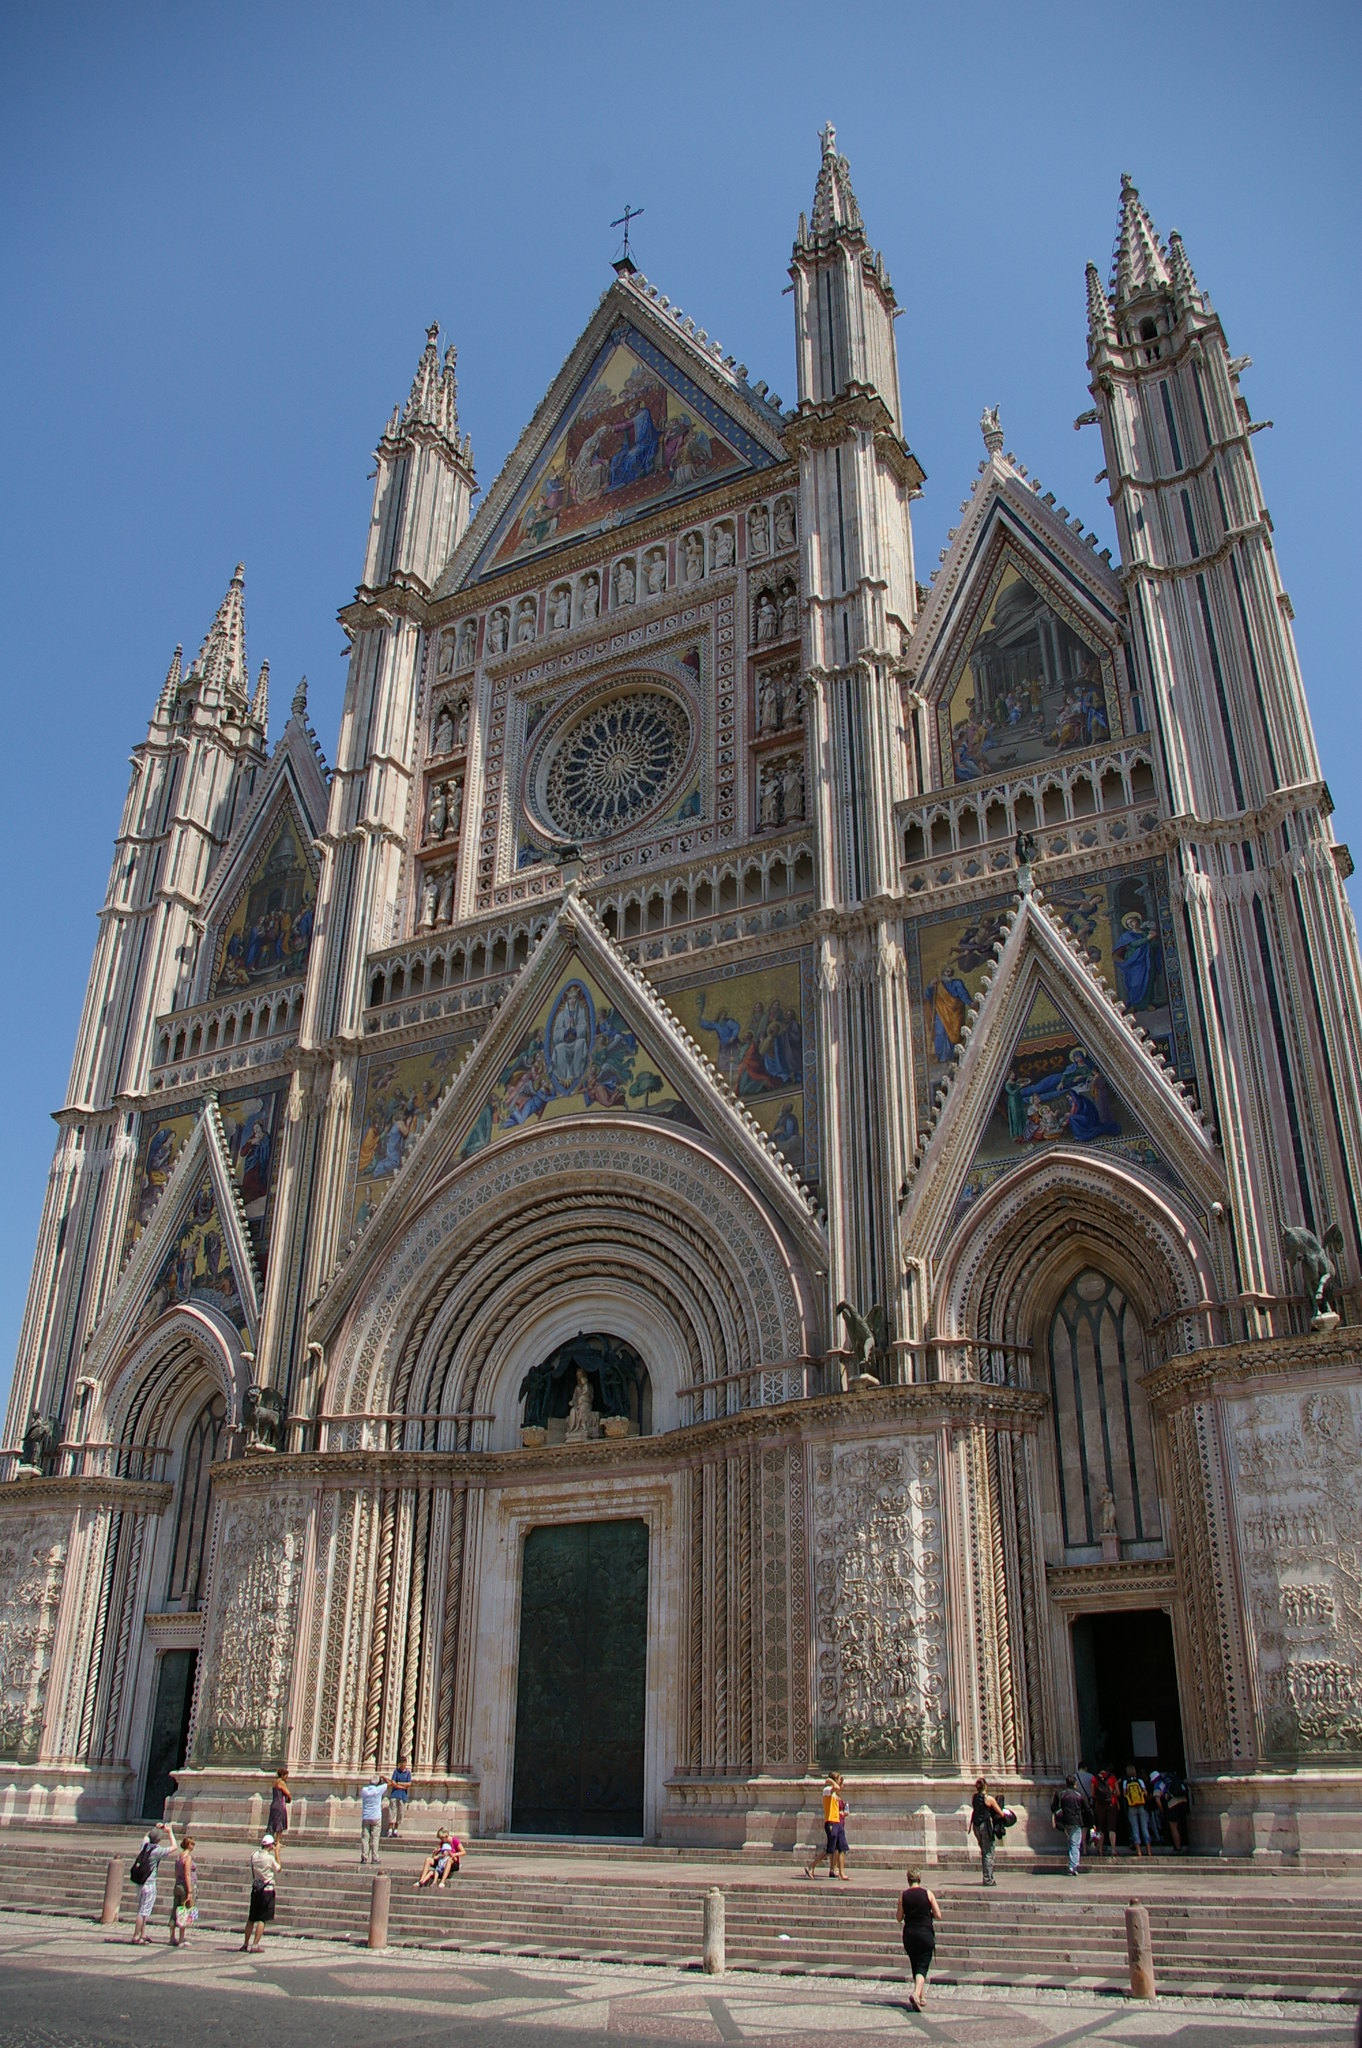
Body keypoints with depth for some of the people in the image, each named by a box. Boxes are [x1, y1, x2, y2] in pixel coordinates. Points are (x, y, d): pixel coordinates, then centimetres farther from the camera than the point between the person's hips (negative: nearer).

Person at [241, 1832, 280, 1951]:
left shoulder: (254, 1855, 0)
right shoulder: (270, 1858, -15)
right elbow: (279, 1869, 1)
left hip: (255, 1889, 6)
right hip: (267, 1890, -6)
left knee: (251, 1918, 15)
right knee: (263, 1919, 0)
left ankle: (246, 1944, 20)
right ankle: (255, 1944, -4)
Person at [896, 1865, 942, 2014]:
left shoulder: (903, 1895, -2)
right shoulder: (928, 1894, -6)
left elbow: (899, 1918, 4)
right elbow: (938, 1915, -4)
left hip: (909, 1934, 2)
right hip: (926, 1933, -2)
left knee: (915, 1966, 19)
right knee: (922, 1967, -2)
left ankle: (922, 1997, 26)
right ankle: (916, 1993, -24)